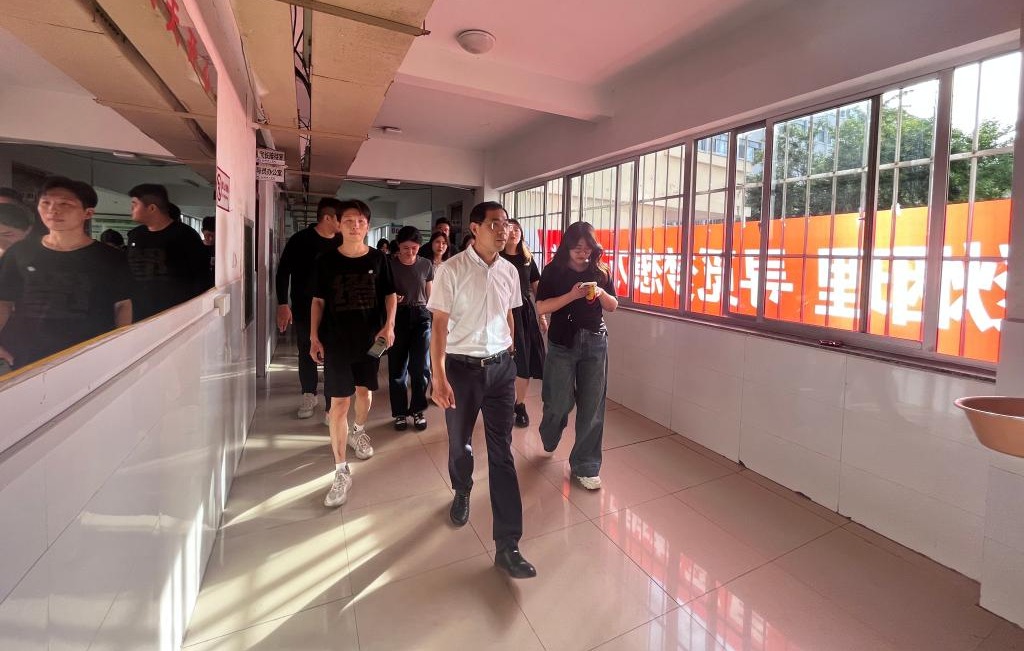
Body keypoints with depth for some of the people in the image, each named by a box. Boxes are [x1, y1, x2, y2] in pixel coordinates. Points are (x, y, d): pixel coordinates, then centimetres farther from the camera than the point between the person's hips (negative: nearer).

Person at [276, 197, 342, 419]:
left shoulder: (342, 243, 0)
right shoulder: (300, 240, -7)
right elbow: (283, 272, -4)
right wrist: (282, 304, -9)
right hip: (304, 309, -1)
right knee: (307, 354, 14)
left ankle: (331, 405, 8)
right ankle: (309, 395, 34)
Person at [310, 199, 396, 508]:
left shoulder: (378, 259, -1)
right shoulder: (326, 260, -2)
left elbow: (390, 295, 5)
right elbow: (318, 300, 4)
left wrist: (389, 326, -8)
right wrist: (314, 336, -1)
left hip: (370, 339, 2)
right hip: (336, 340, -1)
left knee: (364, 391, 18)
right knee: (339, 403, -3)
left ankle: (358, 431, 50)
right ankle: (341, 472, 5)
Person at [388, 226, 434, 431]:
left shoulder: (426, 265, 3)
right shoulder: (390, 264, -2)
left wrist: (434, 320, 10)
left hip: (421, 316, 1)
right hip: (398, 316, -1)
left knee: (421, 367, -2)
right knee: (397, 367, 4)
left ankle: (418, 410, 16)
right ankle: (400, 412, 19)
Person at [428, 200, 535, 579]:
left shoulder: (509, 271, 3)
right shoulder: (451, 270, -10)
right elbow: (439, 325, -11)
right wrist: (439, 378, -15)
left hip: (500, 366, 3)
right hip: (461, 366, -2)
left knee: (501, 452, 2)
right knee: (460, 442, 17)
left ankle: (507, 545, 10)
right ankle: (462, 493, 50)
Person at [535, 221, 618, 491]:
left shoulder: (600, 271, 5)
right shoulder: (554, 271, -3)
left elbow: (613, 306, 11)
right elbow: (541, 307, -10)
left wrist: (601, 293, -10)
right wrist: (571, 295, -21)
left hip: (595, 343, 3)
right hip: (562, 343, -2)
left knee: (592, 406, 3)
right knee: (560, 401, 5)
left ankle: (585, 466, 18)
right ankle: (549, 439, 40)